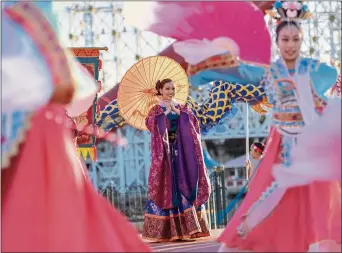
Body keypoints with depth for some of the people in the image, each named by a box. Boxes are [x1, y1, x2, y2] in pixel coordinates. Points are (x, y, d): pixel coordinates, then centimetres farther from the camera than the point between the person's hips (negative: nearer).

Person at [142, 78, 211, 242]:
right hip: (164, 152, -3)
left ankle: (185, 228, -2)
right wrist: (164, 112, -16)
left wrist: (178, 112, -7)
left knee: (183, 185, -3)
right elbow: (150, 124, -14)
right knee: (166, 186, -8)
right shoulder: (156, 109, 5)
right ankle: (164, 230, -7)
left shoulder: (181, 108, 15)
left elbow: (194, 124, 3)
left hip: (180, 151, 3)